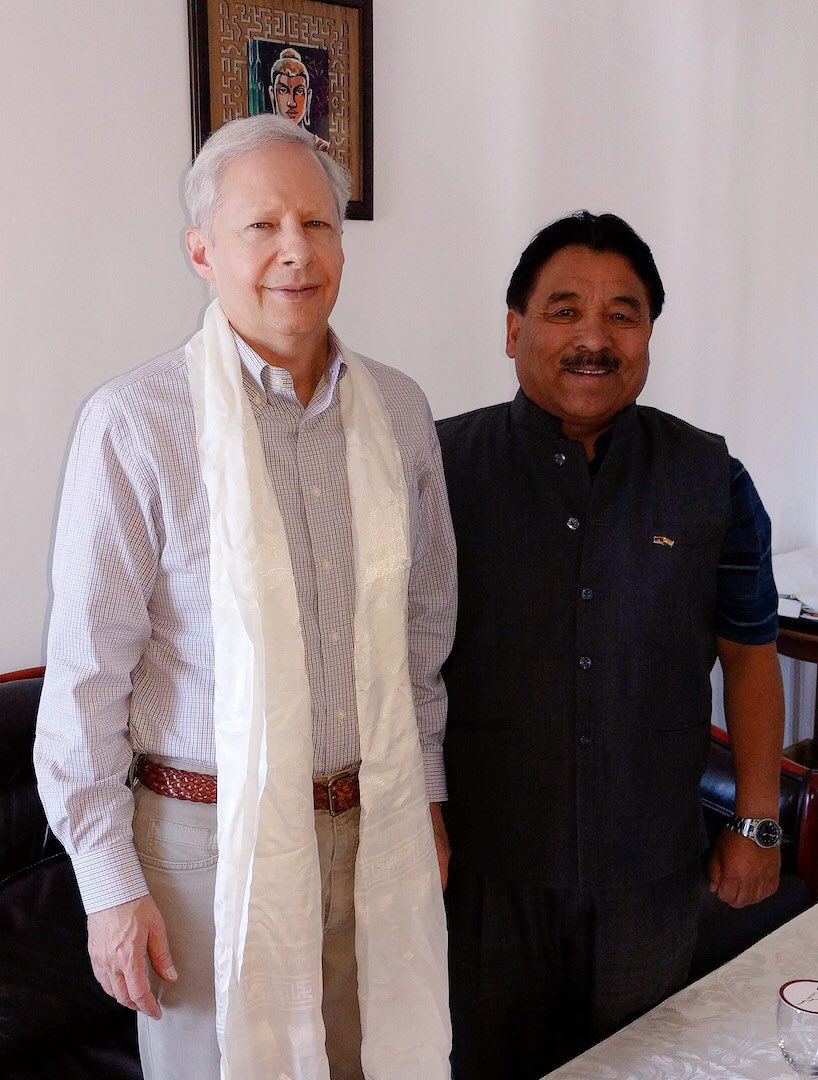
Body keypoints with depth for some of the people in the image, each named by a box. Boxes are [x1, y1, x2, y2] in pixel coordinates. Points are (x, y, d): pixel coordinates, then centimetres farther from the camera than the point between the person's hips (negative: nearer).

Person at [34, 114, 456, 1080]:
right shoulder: (133, 423, -14)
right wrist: (108, 882, -7)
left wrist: (426, 796, 13)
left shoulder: (398, 411, 1)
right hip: (212, 835, -4)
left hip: (377, 828, 4)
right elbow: (88, 673, -10)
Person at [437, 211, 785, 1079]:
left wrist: (757, 824, 5)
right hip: (481, 856, -1)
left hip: (648, 866, 2)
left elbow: (748, 654, 5)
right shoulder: (443, 467, -8)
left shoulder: (709, 479, -3)